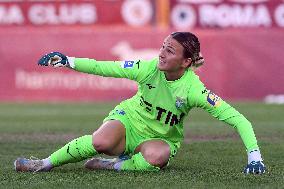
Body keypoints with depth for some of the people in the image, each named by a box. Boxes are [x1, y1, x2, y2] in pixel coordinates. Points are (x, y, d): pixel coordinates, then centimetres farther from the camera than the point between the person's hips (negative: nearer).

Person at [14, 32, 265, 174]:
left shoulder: (194, 89, -25)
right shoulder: (148, 69, -19)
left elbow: (237, 119, -24)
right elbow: (103, 68, -10)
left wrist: (254, 155, -31)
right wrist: (68, 61, -20)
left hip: (161, 138, -1)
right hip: (130, 120, 1)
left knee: (158, 156, -40)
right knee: (101, 141, -34)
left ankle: (114, 165, -16)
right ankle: (45, 164, -15)